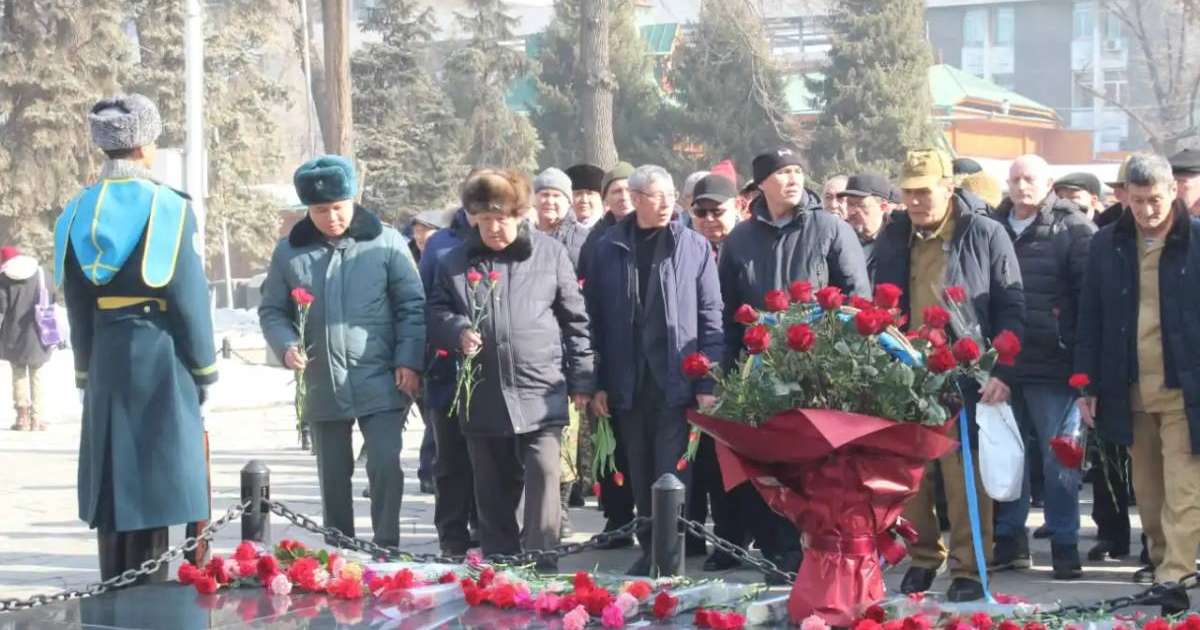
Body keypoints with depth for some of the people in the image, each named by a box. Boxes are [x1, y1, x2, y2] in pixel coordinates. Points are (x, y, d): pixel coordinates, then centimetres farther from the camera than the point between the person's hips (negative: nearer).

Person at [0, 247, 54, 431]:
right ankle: (37, 419, 4)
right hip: (37, 337, 2)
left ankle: (22, 416, -2)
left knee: (18, 374, 10)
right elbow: (51, 304, 7)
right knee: (36, 375, 9)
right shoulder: (40, 273, 4)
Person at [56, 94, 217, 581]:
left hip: (105, 359, 5)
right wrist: (204, 372, 0)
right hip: (161, 358, -5)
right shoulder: (167, 208, -9)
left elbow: (75, 305, 9)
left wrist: (86, 372, 16)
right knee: (153, 482, -1)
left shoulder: (76, 214, 5)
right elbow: (190, 299, -8)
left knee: (113, 482, 12)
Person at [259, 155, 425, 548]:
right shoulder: (290, 252, 4)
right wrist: (287, 346, -11)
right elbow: (272, 311, 9)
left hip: (380, 383, -3)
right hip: (322, 386, 3)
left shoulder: (386, 242, -2)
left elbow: (412, 305, 0)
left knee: (386, 466, -11)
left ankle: (386, 550, -1)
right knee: (333, 477, 12)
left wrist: (409, 361, -8)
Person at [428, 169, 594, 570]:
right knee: (493, 493, 10)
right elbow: (436, 312, 14)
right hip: (483, 399, 3)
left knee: (543, 478, -12)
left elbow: (576, 321, 6)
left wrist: (582, 381, 4)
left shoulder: (550, 254, 2)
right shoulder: (455, 262, 8)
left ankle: (540, 570, -9)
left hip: (541, 395, -3)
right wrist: (457, 331, -9)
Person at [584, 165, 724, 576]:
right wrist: (597, 383, 3)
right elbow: (595, 318, 8)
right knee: (640, 475, 10)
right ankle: (649, 546, 20)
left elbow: (710, 318, 0)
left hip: (676, 382, -2)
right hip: (627, 383, 2)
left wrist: (708, 384, -6)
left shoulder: (694, 247, 2)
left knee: (671, 475, -4)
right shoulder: (610, 248, 6)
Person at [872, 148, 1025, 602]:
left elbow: (1011, 310, -2)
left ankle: (968, 569, 6)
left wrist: (1002, 372, -11)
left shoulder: (985, 236, -2)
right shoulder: (892, 238, 10)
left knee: (965, 477, -2)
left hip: (966, 377, -4)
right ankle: (922, 558, 21)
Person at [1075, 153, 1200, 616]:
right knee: (1147, 487, 13)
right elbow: (1090, 320, 8)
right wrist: (1088, 386, 4)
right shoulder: (1108, 245, 4)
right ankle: (1160, 557, 27)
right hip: (1129, 388, 4)